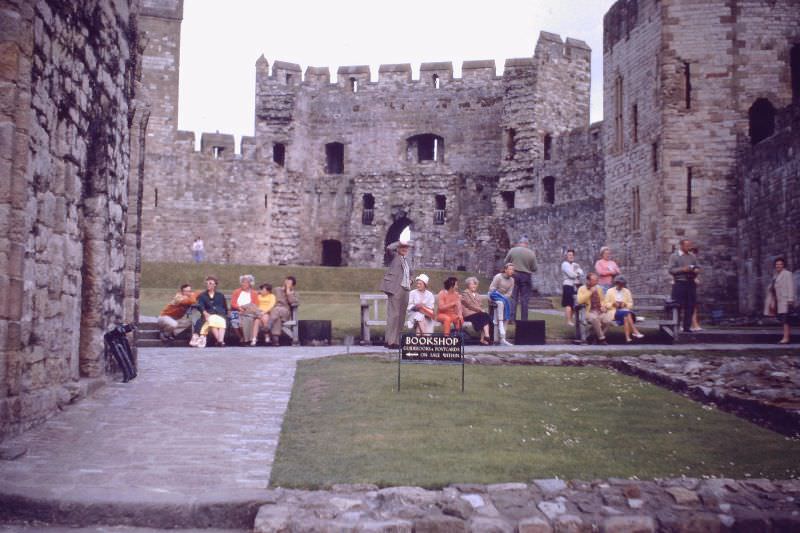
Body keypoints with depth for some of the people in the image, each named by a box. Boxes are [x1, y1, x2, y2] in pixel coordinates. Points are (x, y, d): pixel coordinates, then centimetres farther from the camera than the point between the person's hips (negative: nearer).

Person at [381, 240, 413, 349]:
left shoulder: (408, 259, 21)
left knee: (401, 315, 10)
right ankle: (391, 341, -9)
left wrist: (410, 280, 15)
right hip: (396, 289, -8)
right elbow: (388, 248, -20)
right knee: (394, 314, -11)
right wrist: (400, 242, -8)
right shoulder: (394, 256, 2)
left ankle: (397, 339, 17)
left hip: (405, 290, 8)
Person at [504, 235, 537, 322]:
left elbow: (505, 262, 4)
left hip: (514, 275, 1)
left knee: (513, 298, 5)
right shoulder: (531, 253, -4)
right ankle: (524, 320, 6)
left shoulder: (512, 250, -3)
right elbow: (534, 268, -1)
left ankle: (511, 318, 0)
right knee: (524, 299, 5)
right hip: (526, 276, -1)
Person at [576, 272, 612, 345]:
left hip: (599, 311, 4)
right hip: (589, 312, -4)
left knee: (608, 320, -26)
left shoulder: (599, 288, 16)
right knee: (595, 318, -37)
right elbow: (580, 301, -17)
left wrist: (603, 306, 3)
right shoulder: (582, 289, 0)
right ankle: (601, 338, -22)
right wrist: (590, 292, -16)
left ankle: (597, 336, -5)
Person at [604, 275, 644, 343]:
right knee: (626, 314, -34)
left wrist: (625, 304, -9)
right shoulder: (610, 291, 7)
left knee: (626, 317, -35)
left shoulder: (627, 291, 14)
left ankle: (628, 337, -44)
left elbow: (631, 304, 13)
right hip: (614, 312, -2)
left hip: (626, 310, 2)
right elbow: (606, 304, 5)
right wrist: (613, 304, -15)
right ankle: (635, 331, -39)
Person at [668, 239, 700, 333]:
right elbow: (671, 270, -8)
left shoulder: (692, 256, 14)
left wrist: (696, 270, -5)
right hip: (679, 284, -5)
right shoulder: (674, 256, 0)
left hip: (691, 284, 5)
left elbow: (697, 267, 18)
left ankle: (687, 327, 11)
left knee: (690, 307, 4)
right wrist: (682, 269, -20)